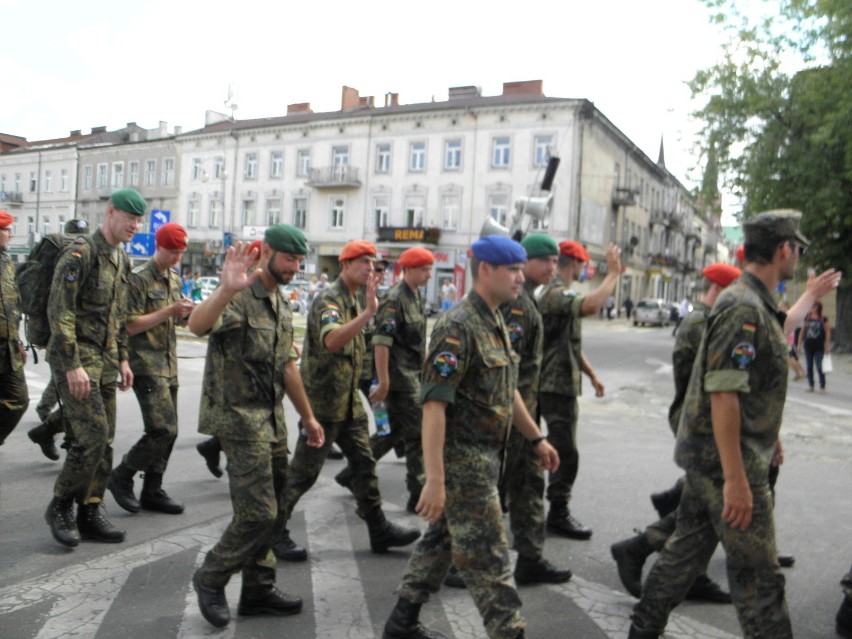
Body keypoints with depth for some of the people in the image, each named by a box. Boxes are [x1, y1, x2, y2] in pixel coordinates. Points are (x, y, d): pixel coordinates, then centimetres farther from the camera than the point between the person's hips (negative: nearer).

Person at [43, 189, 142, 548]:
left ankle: (90, 513, 16)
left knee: (104, 440, 7)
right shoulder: (80, 253, -12)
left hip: (105, 360, 8)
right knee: (92, 434, -13)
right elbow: (59, 310, -17)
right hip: (76, 357, -8)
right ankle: (60, 506, 6)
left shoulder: (122, 260, 14)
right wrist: (73, 365, -21)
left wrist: (122, 358, 17)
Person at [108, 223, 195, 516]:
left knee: (168, 431, 8)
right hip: (146, 364, -8)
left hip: (169, 365, 8)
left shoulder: (175, 278, 14)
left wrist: (185, 314, -1)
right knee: (163, 430, -14)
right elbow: (131, 325, -15)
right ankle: (121, 476, 6)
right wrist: (170, 311, -20)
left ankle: (152, 491, 18)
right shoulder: (139, 278, -10)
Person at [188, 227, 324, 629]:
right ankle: (211, 579, 14)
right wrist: (226, 289, -53)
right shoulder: (240, 297, -14)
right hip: (240, 419, -9)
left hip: (272, 419, 9)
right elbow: (197, 325, -36)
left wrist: (307, 416, 20)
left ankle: (258, 591, 26)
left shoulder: (282, 305, 13)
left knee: (274, 512, 13)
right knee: (258, 512, -8)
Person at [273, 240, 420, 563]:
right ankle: (274, 532, 14)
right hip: (323, 401, -9)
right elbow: (331, 340, -37)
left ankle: (379, 530, 20)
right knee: (304, 471, 0)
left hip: (348, 400, 9)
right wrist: (368, 312, -43)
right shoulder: (328, 299, -17)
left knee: (364, 463, 11)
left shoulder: (353, 300, 13)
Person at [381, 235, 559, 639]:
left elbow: (507, 390, 22)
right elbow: (434, 405, -24)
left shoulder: (495, 324, 11)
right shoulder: (458, 326, -20)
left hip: (483, 457, 10)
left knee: (442, 540, 18)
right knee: (488, 558, -1)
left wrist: (536, 439, 23)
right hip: (462, 459, -10)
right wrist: (434, 479, -27)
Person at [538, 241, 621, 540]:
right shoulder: (556, 294, -17)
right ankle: (558, 514, 4)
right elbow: (591, 305, -40)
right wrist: (613, 273, -28)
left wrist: (591, 374, 23)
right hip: (557, 384, -11)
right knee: (566, 451, -5)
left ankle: (557, 509, 28)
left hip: (562, 383, 11)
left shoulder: (558, 293, 18)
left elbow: (573, 343, 23)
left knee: (559, 448, 17)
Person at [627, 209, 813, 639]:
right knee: (757, 571, 1)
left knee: (688, 549, 18)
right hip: (728, 458, -10)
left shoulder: (755, 304, 12)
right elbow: (723, 396, -25)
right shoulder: (744, 308, -20)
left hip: (707, 456, 10)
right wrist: (736, 479, -25)